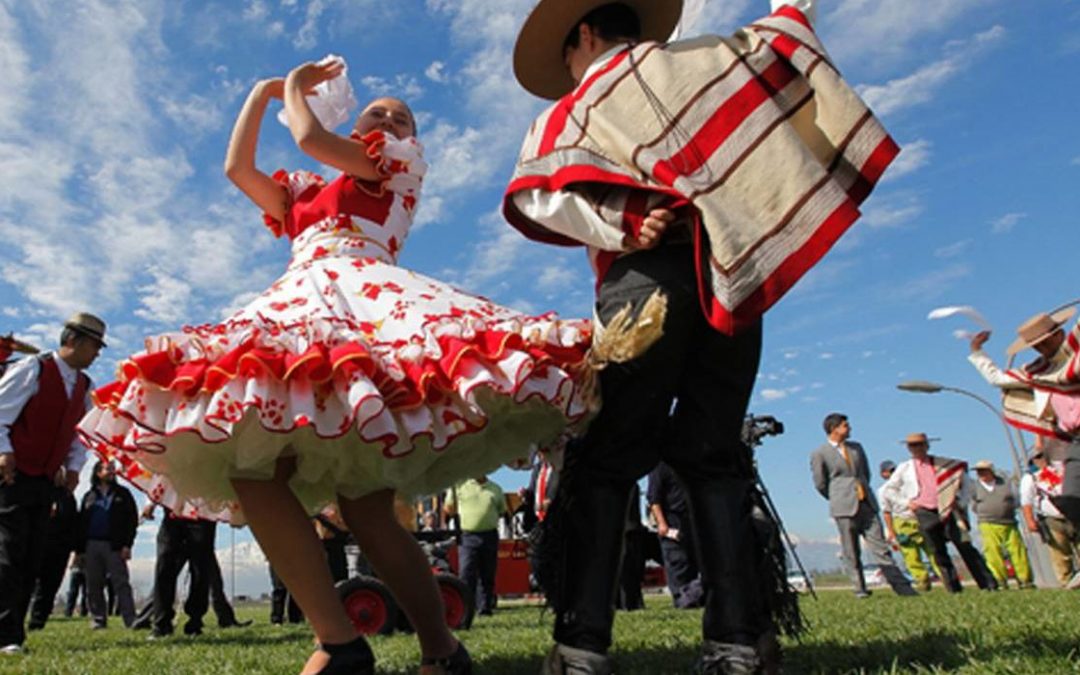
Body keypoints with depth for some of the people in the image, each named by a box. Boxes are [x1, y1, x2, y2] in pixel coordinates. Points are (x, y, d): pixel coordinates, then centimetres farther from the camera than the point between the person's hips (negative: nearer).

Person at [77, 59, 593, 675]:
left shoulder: (406, 162, 19)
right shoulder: (304, 189, 38)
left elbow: (312, 139, 7)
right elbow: (237, 169, 30)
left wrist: (298, 87, 26)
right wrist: (263, 93, 36)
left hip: (363, 299, -6)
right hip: (296, 313, 6)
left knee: (364, 505, -21)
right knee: (250, 467, -18)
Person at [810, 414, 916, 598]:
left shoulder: (856, 447, 14)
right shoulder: (819, 454, -4)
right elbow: (820, 484, 0)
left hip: (867, 504, 4)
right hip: (844, 508, -4)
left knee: (880, 547, 2)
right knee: (852, 553, 1)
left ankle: (901, 585, 3)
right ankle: (860, 588, 10)